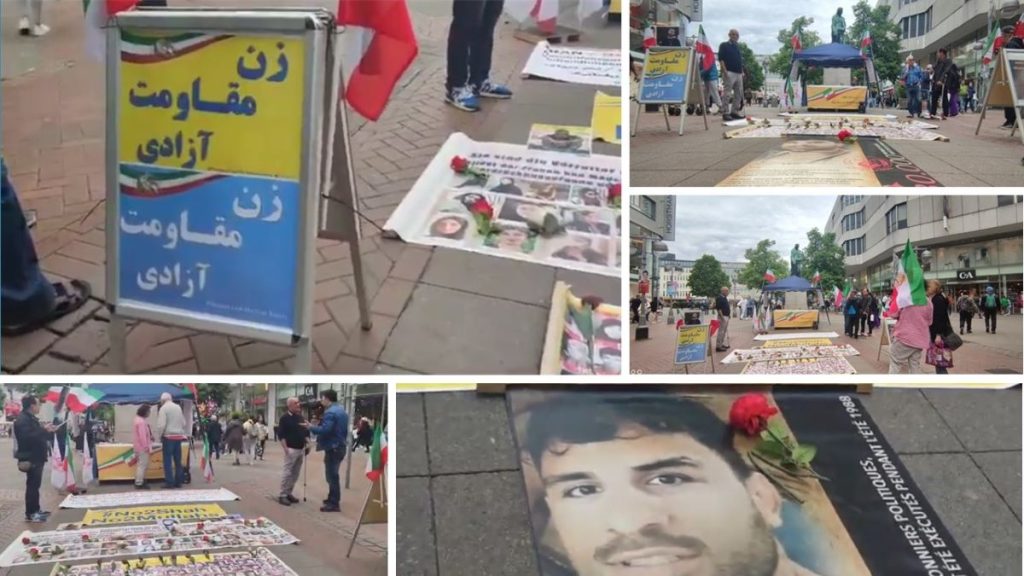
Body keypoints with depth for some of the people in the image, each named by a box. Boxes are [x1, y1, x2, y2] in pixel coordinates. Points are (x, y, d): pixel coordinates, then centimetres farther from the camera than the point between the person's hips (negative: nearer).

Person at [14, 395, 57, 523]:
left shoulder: (30, 418, 17)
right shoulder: (22, 420, -17)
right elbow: (28, 437, -29)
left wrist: (47, 431, 10)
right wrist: (44, 430, -24)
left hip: (36, 457, 10)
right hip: (30, 458, -10)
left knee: (35, 484, 15)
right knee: (32, 485, -8)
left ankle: (35, 509, 22)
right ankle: (30, 514, -5)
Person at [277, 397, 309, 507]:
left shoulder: (301, 418, 13)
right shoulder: (285, 418, -7)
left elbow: (306, 432, 21)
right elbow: (281, 434, -12)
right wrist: (285, 449, -18)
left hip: (301, 449, 7)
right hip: (291, 449, -7)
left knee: (295, 474, 9)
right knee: (287, 473, -9)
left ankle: (288, 493, 18)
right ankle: (282, 495, -4)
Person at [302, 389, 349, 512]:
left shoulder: (330, 412, -17)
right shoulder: (342, 411, 14)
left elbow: (325, 430, -25)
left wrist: (311, 428, -13)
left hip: (332, 448, -10)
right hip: (340, 446, 10)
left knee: (331, 475, -5)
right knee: (333, 474, 19)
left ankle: (334, 504, -4)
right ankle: (332, 499, 28)